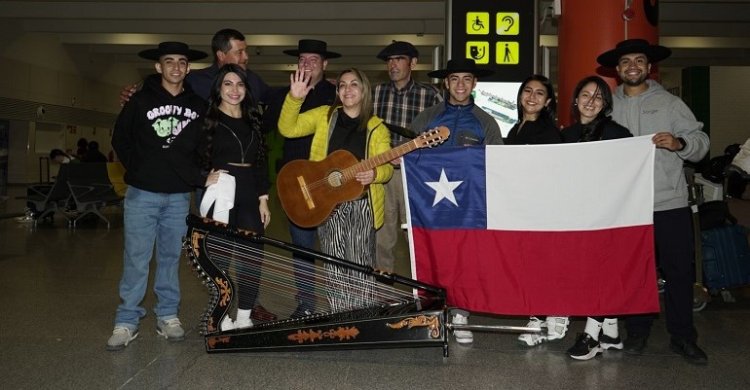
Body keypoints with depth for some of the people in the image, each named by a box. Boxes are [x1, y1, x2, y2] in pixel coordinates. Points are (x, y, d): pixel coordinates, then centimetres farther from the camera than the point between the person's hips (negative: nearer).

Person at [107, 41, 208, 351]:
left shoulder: (198, 105, 6)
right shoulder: (141, 100, -1)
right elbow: (120, 138, 6)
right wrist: (137, 168, 1)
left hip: (180, 195, 2)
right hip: (143, 193, -2)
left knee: (171, 256, 10)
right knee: (136, 258, -2)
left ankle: (168, 315, 21)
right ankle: (127, 321, 7)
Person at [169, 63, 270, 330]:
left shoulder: (252, 123, 15)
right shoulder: (206, 121, -1)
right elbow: (177, 153, -8)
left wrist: (263, 199, 9)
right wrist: (202, 178, -13)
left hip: (249, 201, 4)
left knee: (253, 258, 1)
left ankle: (244, 319, 12)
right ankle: (224, 319, 15)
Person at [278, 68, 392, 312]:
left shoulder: (377, 128, 7)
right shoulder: (324, 115, 8)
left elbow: (387, 167, 1)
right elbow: (288, 128, 3)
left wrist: (374, 174, -21)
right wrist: (295, 98, -11)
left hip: (362, 203, -1)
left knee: (359, 267, -4)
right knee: (335, 267, 4)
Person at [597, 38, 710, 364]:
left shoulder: (669, 103, 6)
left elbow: (700, 143, 0)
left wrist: (679, 143, -20)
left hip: (670, 203, -1)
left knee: (679, 270, 4)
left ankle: (682, 336, 18)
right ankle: (637, 332, 24)